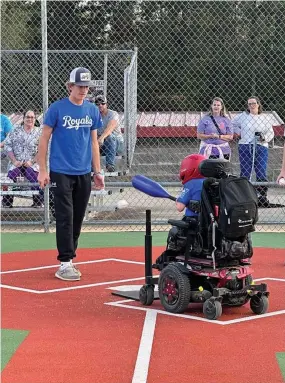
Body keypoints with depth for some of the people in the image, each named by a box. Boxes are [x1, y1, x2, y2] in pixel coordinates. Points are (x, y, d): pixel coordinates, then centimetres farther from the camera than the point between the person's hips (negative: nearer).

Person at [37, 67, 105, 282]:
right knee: (65, 218, -8)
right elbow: (44, 140, -4)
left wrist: (98, 171, 10)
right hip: (61, 173, -5)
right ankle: (65, 264, -7)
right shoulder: (57, 109, -6)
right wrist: (43, 171, -9)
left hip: (84, 174, 5)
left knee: (77, 220, 9)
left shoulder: (92, 110, 7)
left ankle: (69, 258, 19)